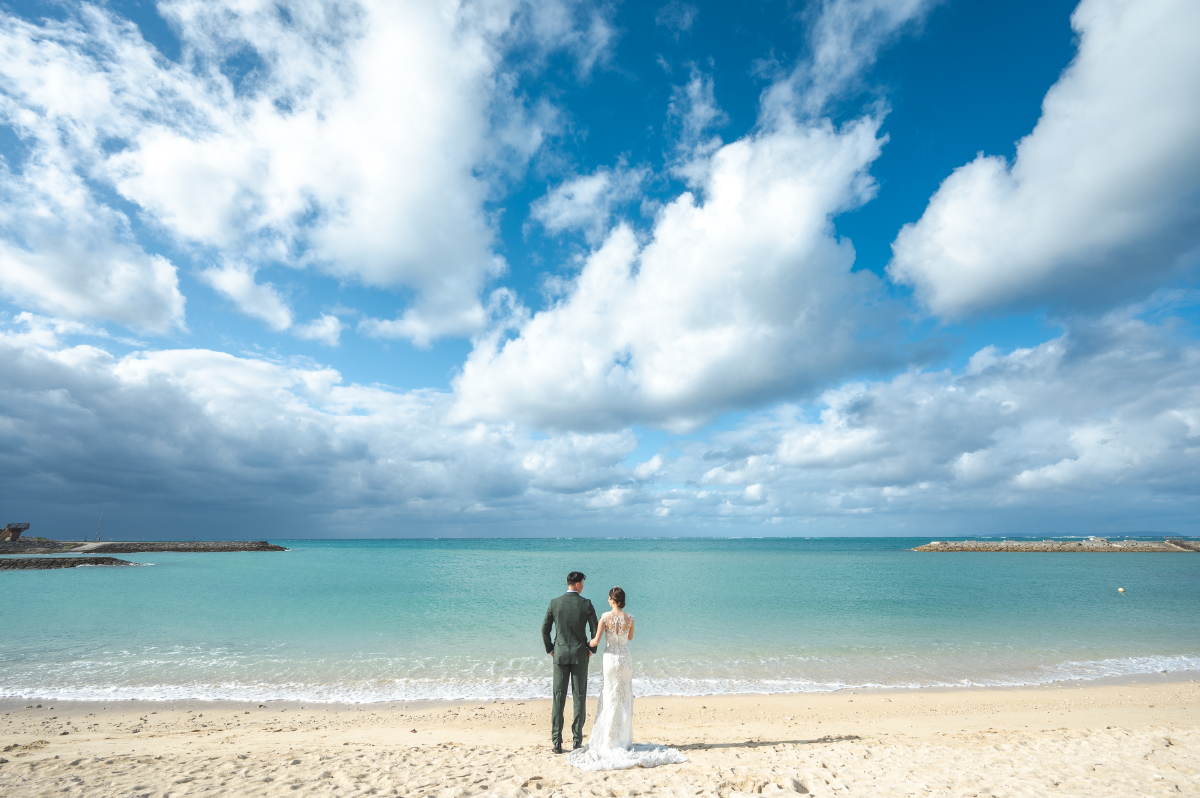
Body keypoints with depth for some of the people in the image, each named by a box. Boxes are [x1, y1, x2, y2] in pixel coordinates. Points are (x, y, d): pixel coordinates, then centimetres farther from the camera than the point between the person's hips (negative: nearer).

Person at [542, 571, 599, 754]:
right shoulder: (586, 604, -8)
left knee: (558, 698, 7)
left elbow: (545, 629, -1)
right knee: (579, 697, 8)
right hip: (580, 655, -1)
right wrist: (592, 649, 8)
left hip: (560, 655, 1)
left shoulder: (555, 603, -4)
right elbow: (595, 630, -7)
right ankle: (577, 740, 12)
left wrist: (550, 650, 11)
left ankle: (557, 741, 8)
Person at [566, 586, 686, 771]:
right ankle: (624, 740, 20)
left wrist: (586, 643, 8)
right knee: (625, 698, 13)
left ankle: (610, 740, 16)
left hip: (610, 658, -2)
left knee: (610, 698, 10)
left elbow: (596, 641, -12)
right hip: (625, 657, 2)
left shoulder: (605, 617, -14)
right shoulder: (630, 618, -6)